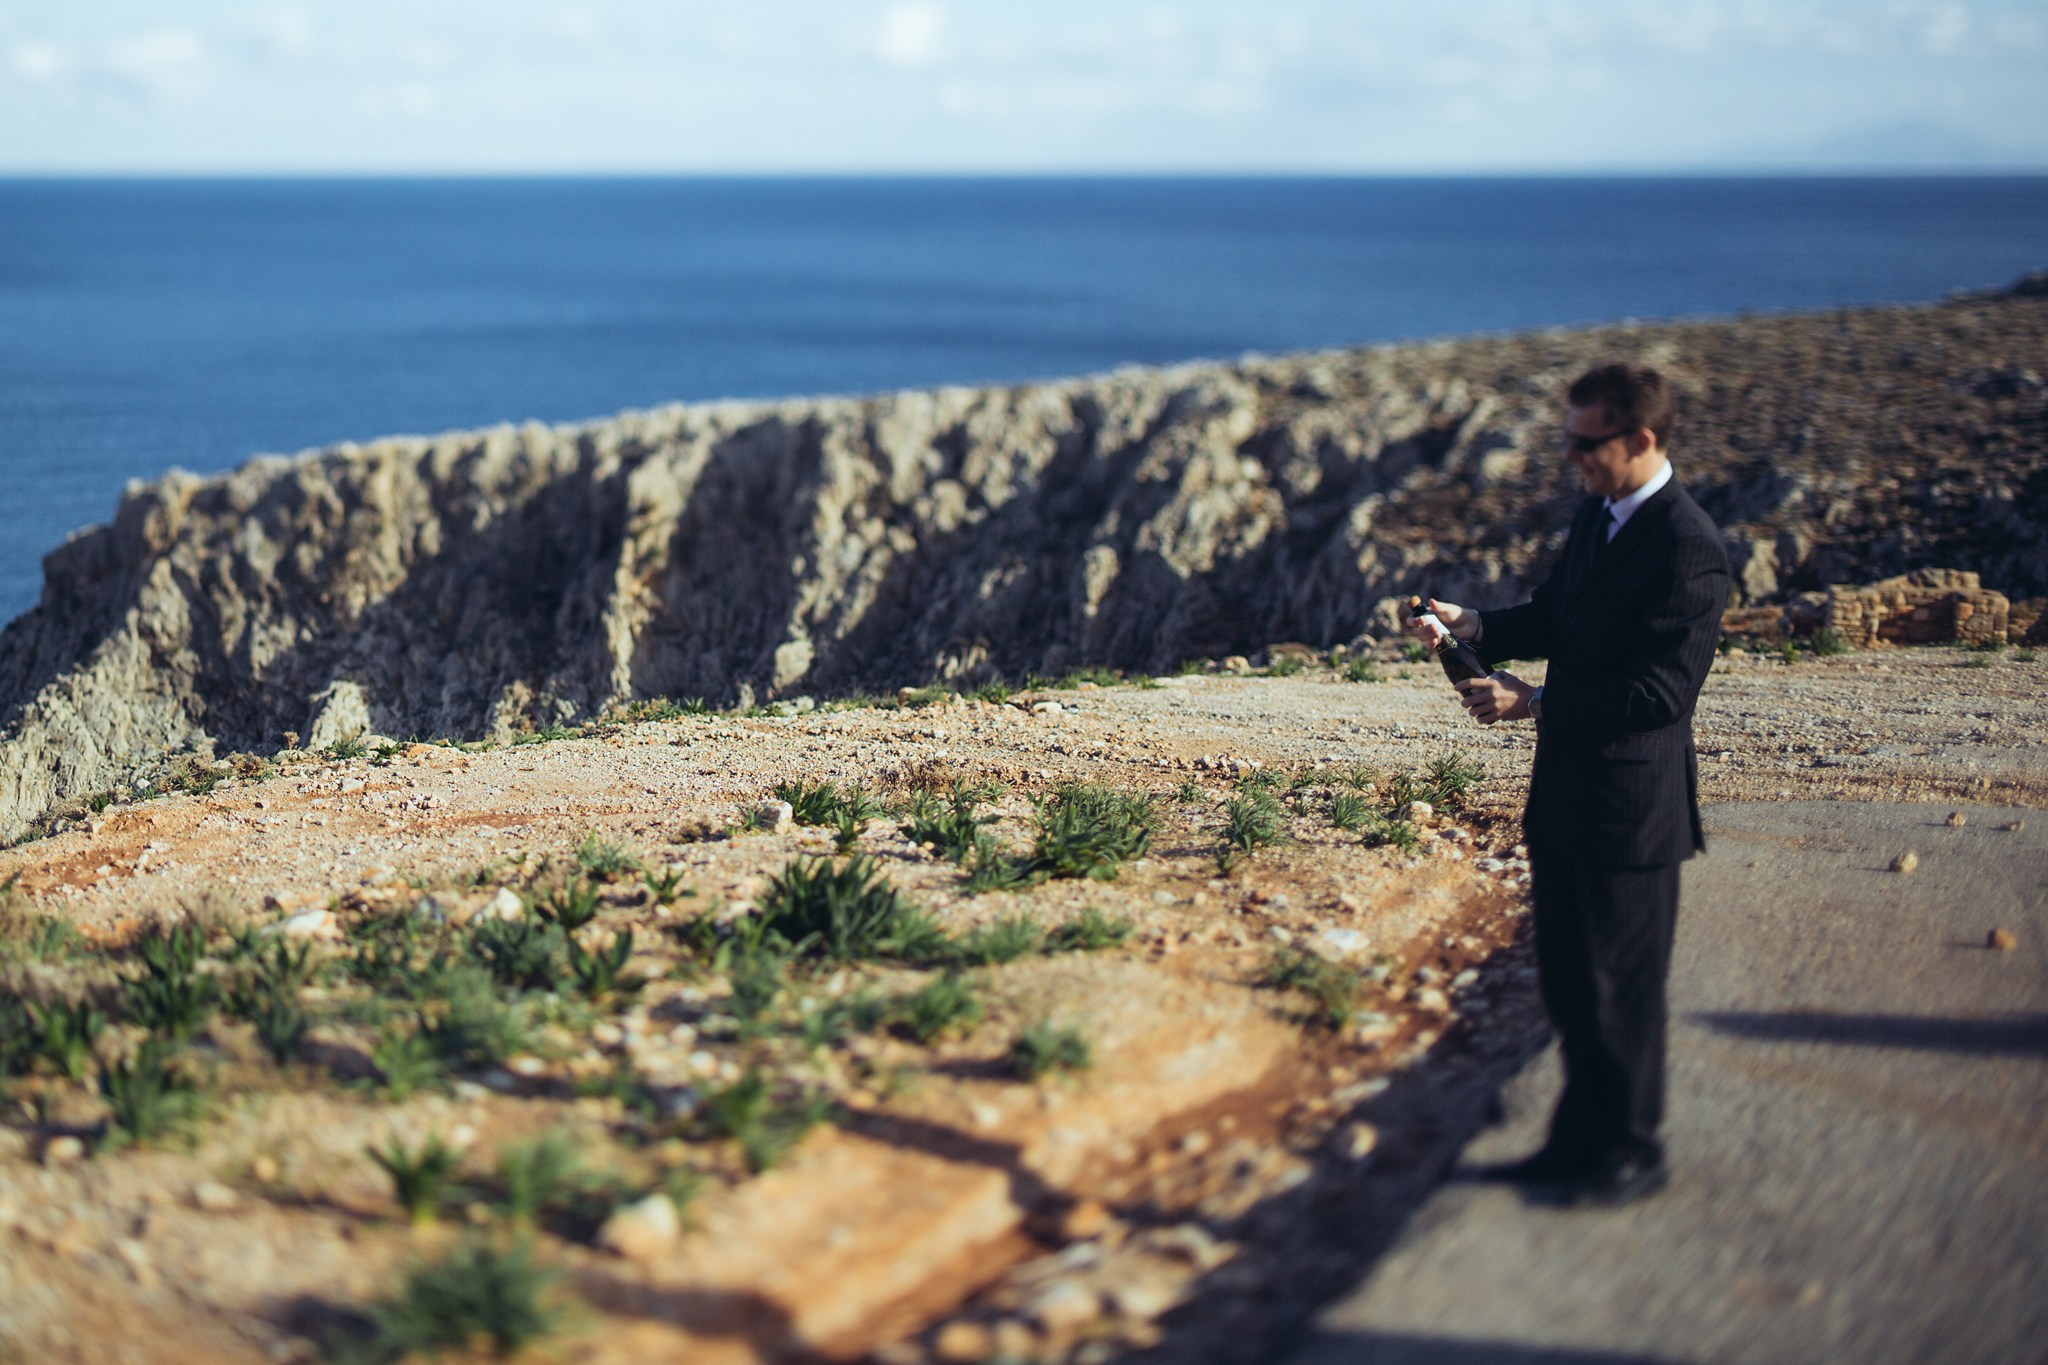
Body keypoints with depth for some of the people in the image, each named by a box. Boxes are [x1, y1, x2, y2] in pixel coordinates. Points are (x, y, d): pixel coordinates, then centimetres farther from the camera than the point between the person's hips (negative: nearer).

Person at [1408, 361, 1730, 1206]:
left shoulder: (1687, 549, -19)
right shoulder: (1596, 516, 10)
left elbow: (1662, 690, -24)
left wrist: (1535, 703, -24)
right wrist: (1475, 626, 2)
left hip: (1631, 800, -9)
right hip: (1566, 790, 9)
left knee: (1622, 986, 4)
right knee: (1567, 979, 17)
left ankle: (1630, 1152, 19)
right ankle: (1580, 1143, 30)